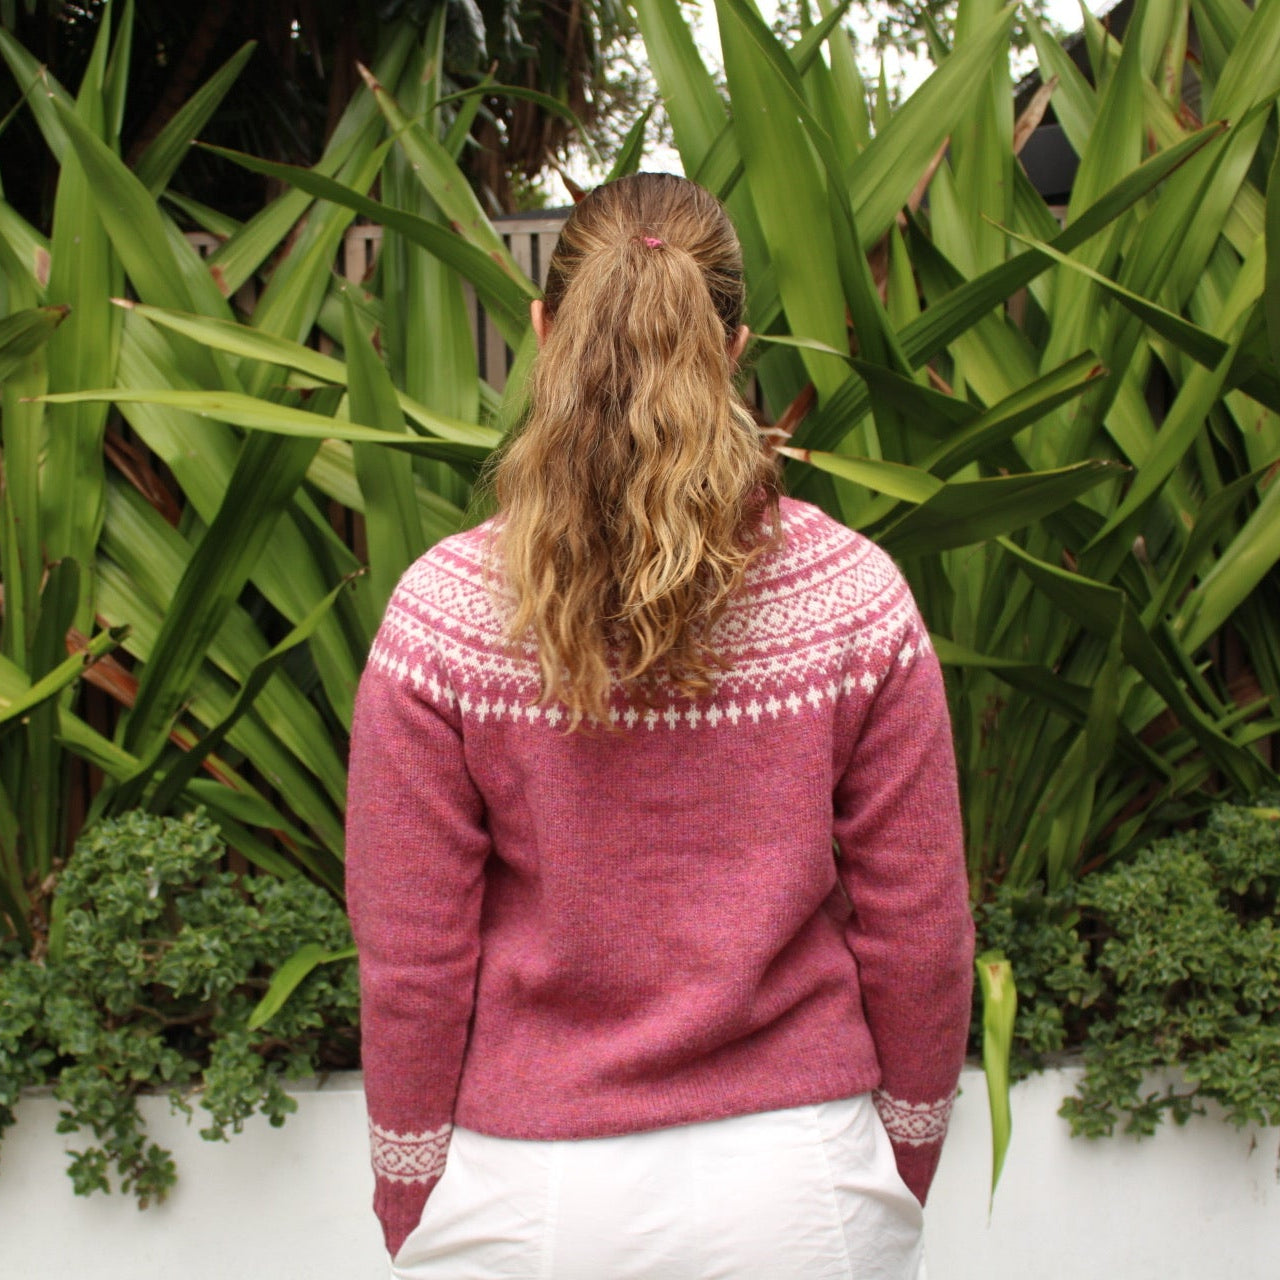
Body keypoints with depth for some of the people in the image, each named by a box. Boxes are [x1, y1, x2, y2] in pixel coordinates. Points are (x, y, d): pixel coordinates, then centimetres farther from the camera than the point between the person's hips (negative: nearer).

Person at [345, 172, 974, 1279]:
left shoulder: (441, 619, -14)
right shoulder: (860, 602, -10)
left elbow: (412, 961, -9)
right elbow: (918, 938, -4)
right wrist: (902, 1181, 11)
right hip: (799, 1186, 1)